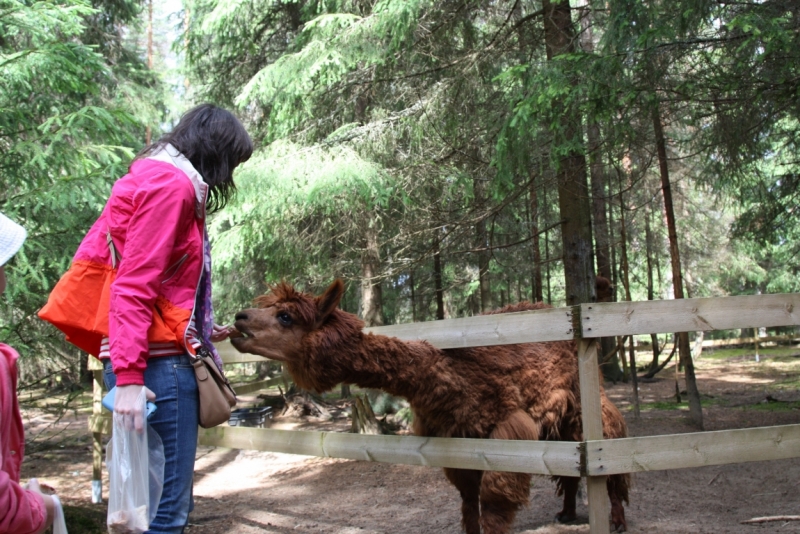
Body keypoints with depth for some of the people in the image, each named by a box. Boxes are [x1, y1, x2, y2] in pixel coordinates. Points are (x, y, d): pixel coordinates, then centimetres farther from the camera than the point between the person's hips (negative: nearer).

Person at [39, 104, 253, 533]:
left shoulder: (161, 180, 20)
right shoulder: (171, 183, -9)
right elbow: (135, 285, -18)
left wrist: (199, 332, 26)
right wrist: (129, 376, -23)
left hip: (162, 358, 10)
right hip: (157, 363, -10)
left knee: (169, 498, 15)